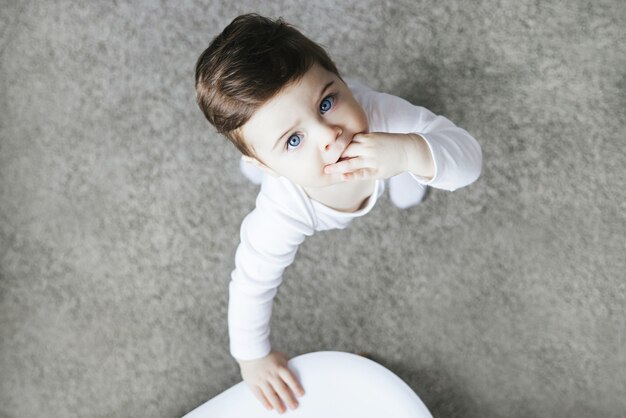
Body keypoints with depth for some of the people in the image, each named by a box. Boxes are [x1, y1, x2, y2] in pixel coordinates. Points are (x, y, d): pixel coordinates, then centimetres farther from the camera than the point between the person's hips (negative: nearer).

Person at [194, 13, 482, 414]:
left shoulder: (377, 112, -51)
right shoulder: (280, 216, -50)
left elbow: (470, 157, -49)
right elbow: (252, 284, -33)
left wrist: (409, 152, -69)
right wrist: (253, 358, -19)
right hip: (284, 181, -1)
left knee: (409, 195, 27)